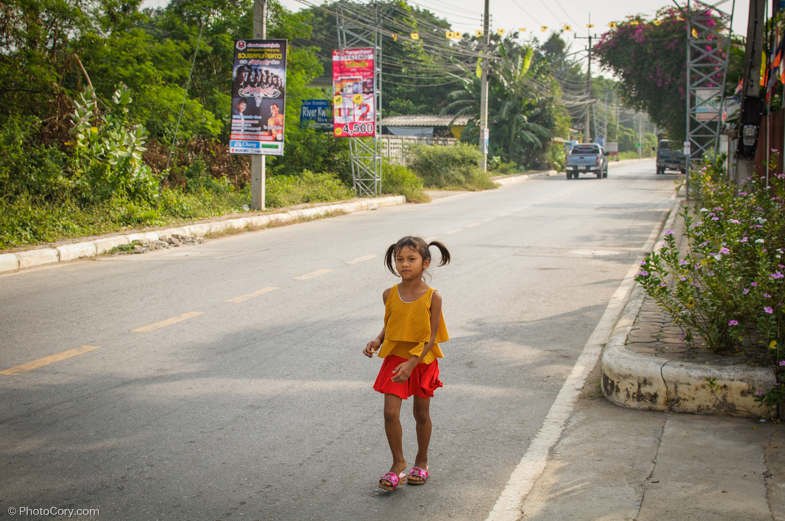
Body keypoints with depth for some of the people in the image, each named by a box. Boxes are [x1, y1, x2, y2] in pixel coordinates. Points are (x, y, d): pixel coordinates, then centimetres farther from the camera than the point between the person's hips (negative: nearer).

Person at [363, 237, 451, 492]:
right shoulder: (390, 295, -4)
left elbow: (431, 337, -15)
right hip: (395, 359, 2)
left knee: (421, 414, 13)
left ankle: (421, 461, 33)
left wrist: (411, 363, -24)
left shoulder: (432, 297, -14)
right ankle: (398, 464, 10)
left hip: (422, 362, -2)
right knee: (390, 413, -7)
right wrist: (377, 341, -9)